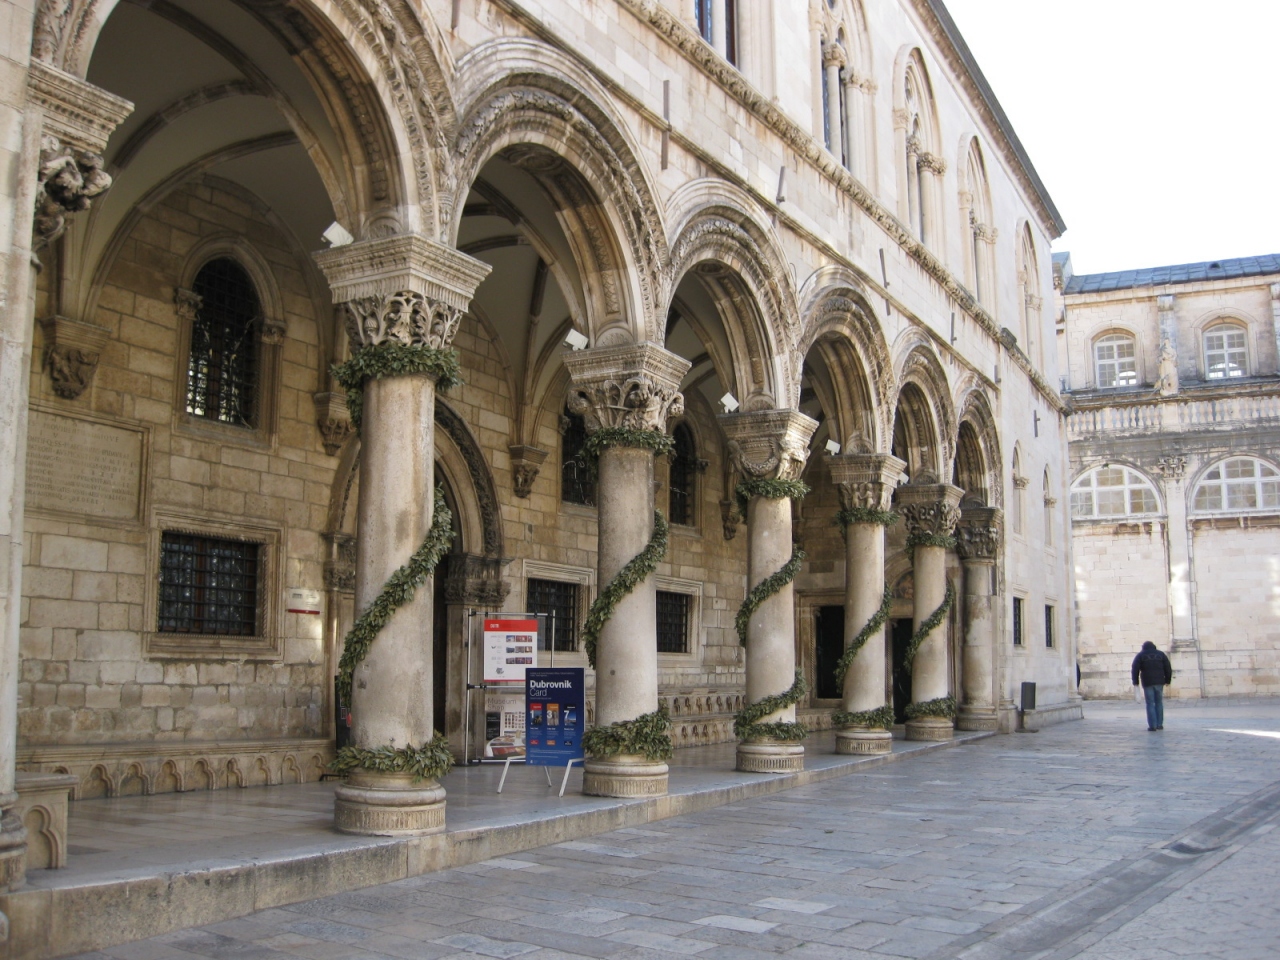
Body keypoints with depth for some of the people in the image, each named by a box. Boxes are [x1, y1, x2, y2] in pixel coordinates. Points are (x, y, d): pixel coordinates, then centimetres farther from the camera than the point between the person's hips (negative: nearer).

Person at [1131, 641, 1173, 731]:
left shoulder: (1140, 655, 5)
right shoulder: (1160, 654, 12)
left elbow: (1135, 669, -2)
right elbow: (1168, 668, 7)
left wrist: (1135, 682, 0)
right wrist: (1168, 680, 12)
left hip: (1147, 683, -2)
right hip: (1159, 682, 2)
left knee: (1150, 704, -2)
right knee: (1159, 703, 11)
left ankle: (1152, 725, -6)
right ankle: (1159, 724, 11)